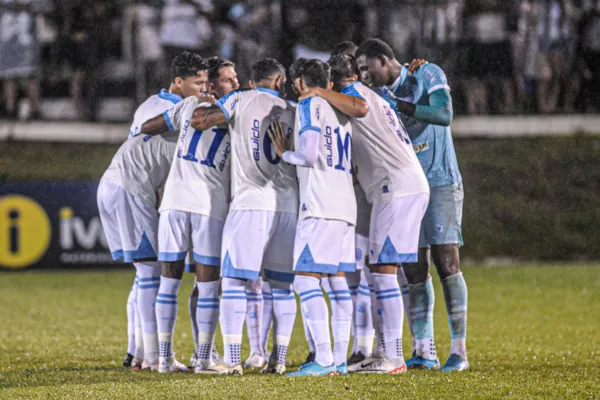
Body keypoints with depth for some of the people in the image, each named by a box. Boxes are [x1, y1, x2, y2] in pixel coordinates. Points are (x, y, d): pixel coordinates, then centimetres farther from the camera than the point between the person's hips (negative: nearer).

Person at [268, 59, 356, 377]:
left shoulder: (310, 105, -3)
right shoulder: (341, 110, 20)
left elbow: (309, 154, -14)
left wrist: (285, 154, 5)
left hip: (320, 207, -8)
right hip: (346, 206, 8)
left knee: (307, 279, -10)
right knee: (337, 281, 8)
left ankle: (323, 359, -19)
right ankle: (340, 359, 6)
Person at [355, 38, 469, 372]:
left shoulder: (428, 76, -4)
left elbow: (444, 115, -21)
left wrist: (400, 106, -26)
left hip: (441, 182, -5)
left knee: (447, 262, -11)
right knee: (415, 271, 0)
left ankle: (460, 350, -8)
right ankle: (424, 351, 3)